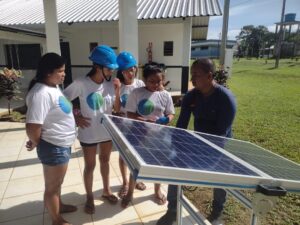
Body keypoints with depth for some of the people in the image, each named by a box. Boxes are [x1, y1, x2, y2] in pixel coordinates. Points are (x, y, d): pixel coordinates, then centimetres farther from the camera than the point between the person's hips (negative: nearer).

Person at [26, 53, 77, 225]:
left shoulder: (54, 86, 5)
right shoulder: (41, 94, -26)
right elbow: (32, 128, -27)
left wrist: (74, 115, 10)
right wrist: (36, 143, -10)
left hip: (63, 144, 9)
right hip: (54, 147, -9)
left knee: (57, 182, 28)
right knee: (52, 186, 12)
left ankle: (59, 206, 50)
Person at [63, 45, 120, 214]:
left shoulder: (110, 84, -5)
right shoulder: (81, 84, -17)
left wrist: (118, 90, -12)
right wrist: (75, 117, -14)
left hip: (107, 131, 4)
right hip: (89, 134, -4)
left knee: (105, 161, 21)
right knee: (90, 166, 12)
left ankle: (106, 190, 42)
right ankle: (89, 197, 34)